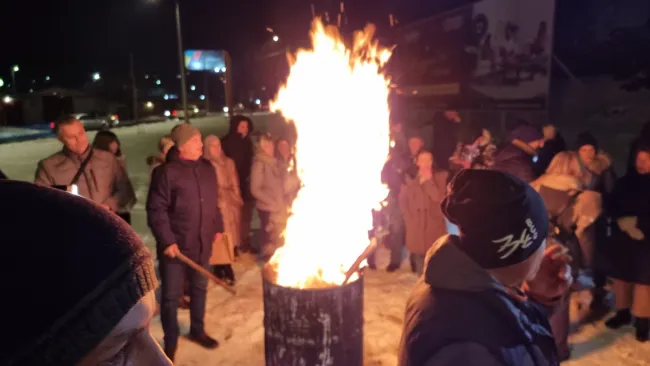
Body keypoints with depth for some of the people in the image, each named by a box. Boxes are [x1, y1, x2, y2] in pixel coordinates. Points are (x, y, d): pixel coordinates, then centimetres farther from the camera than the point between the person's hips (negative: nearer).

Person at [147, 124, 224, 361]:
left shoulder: (207, 168, 6)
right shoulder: (166, 172, -14)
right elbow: (156, 210, -15)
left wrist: (218, 227, 15)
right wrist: (167, 241, -18)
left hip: (202, 243, 6)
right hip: (175, 246, -6)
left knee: (200, 288, 19)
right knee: (171, 296, 6)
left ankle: (197, 330, 39)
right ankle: (170, 343, 24)